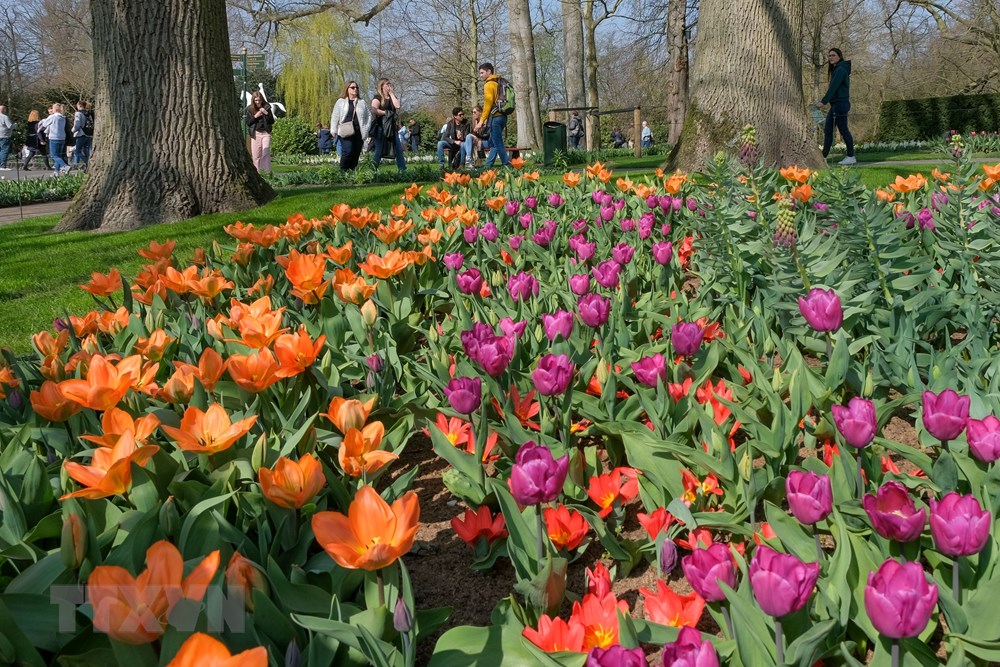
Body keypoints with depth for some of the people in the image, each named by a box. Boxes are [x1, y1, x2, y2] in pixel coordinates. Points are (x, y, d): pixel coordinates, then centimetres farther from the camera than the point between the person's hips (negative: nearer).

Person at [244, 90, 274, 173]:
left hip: (265, 133, -1)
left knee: (266, 152, -13)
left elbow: (272, 121, 1)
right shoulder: (250, 109, 2)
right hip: (255, 134, 1)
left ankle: (267, 172, -13)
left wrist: (266, 114, -15)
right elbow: (247, 122, 0)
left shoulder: (266, 107, 1)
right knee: (256, 155, 2)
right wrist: (255, 116, -13)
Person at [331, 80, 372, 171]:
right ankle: (343, 172, -9)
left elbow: (368, 116, 16)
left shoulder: (362, 103, 16)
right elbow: (335, 117, 7)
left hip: (359, 133, 3)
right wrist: (334, 131, -2)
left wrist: (365, 130, 5)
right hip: (346, 132, -3)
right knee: (348, 151, -18)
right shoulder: (341, 102, 9)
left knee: (356, 154, 0)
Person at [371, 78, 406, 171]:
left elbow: (397, 106, -4)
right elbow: (374, 110, -20)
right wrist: (386, 113, -11)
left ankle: (403, 170, 6)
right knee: (379, 150, -5)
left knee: (399, 149, 2)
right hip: (381, 127, -6)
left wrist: (391, 94, 1)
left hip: (392, 127, 6)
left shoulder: (392, 97, 17)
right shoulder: (378, 97, -3)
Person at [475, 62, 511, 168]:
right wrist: (487, 120, 18)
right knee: (493, 143, 14)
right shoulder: (498, 83, 19)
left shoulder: (489, 84, -8)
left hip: (495, 117, -9)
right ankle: (488, 166, 17)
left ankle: (507, 166, -9)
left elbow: (488, 103, -15)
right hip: (502, 116, 9)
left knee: (498, 144, -7)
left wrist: (481, 121, -13)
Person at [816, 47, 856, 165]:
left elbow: (833, 87, -22)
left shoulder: (841, 69, -12)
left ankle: (851, 157, 1)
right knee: (827, 130, 8)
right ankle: (823, 156, 8)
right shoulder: (836, 69, 18)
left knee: (843, 130, -6)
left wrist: (823, 101, -25)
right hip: (835, 104, 10)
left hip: (841, 103, -10)